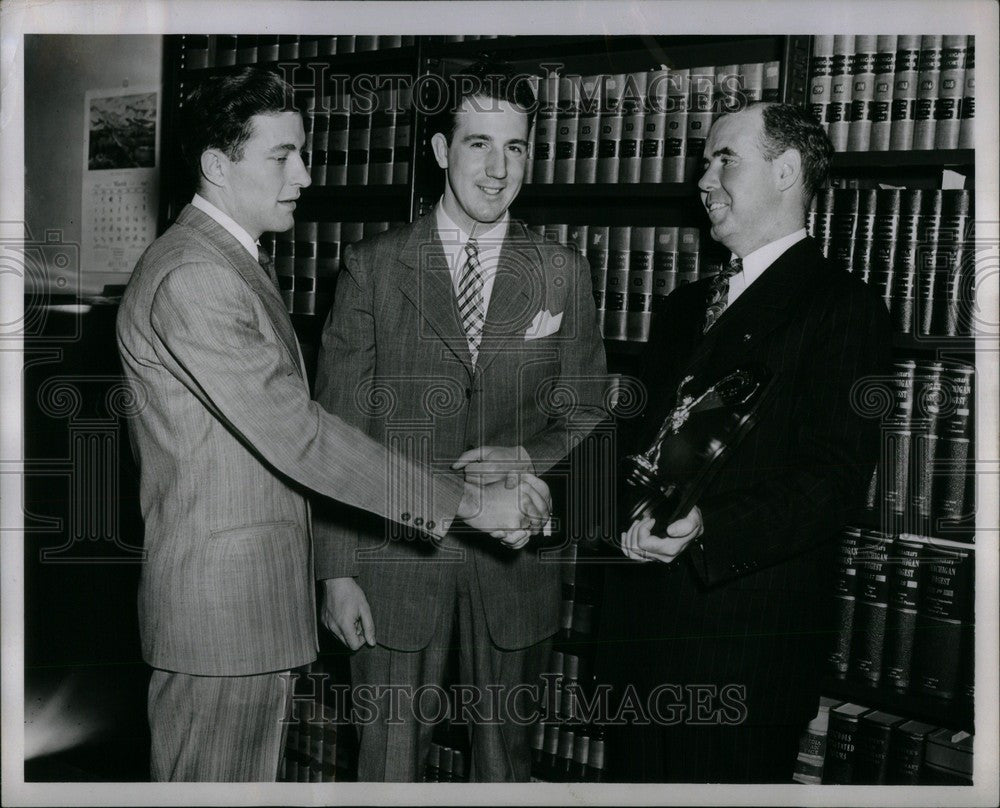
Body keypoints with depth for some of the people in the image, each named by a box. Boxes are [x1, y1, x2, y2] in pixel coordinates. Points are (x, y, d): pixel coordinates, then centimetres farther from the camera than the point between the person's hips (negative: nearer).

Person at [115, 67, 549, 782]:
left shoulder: (233, 262, 15)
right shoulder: (192, 278, -20)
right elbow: (294, 433, -27)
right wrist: (467, 501, -24)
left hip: (261, 595, 10)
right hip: (220, 606, -10)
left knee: (254, 774, 18)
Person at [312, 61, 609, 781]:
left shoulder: (563, 273, 5)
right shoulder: (373, 267, -1)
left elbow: (587, 417, 10)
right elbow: (337, 433, -1)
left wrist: (529, 458, -12)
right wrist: (337, 572, -6)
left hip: (516, 558, 2)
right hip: (396, 556, -1)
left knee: (506, 750, 15)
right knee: (389, 758, 8)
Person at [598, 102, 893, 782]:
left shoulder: (843, 308, -8)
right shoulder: (689, 304, 18)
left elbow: (837, 479, -17)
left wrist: (705, 530, -28)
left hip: (744, 646, -7)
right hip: (645, 625, 7)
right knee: (638, 778, 17)